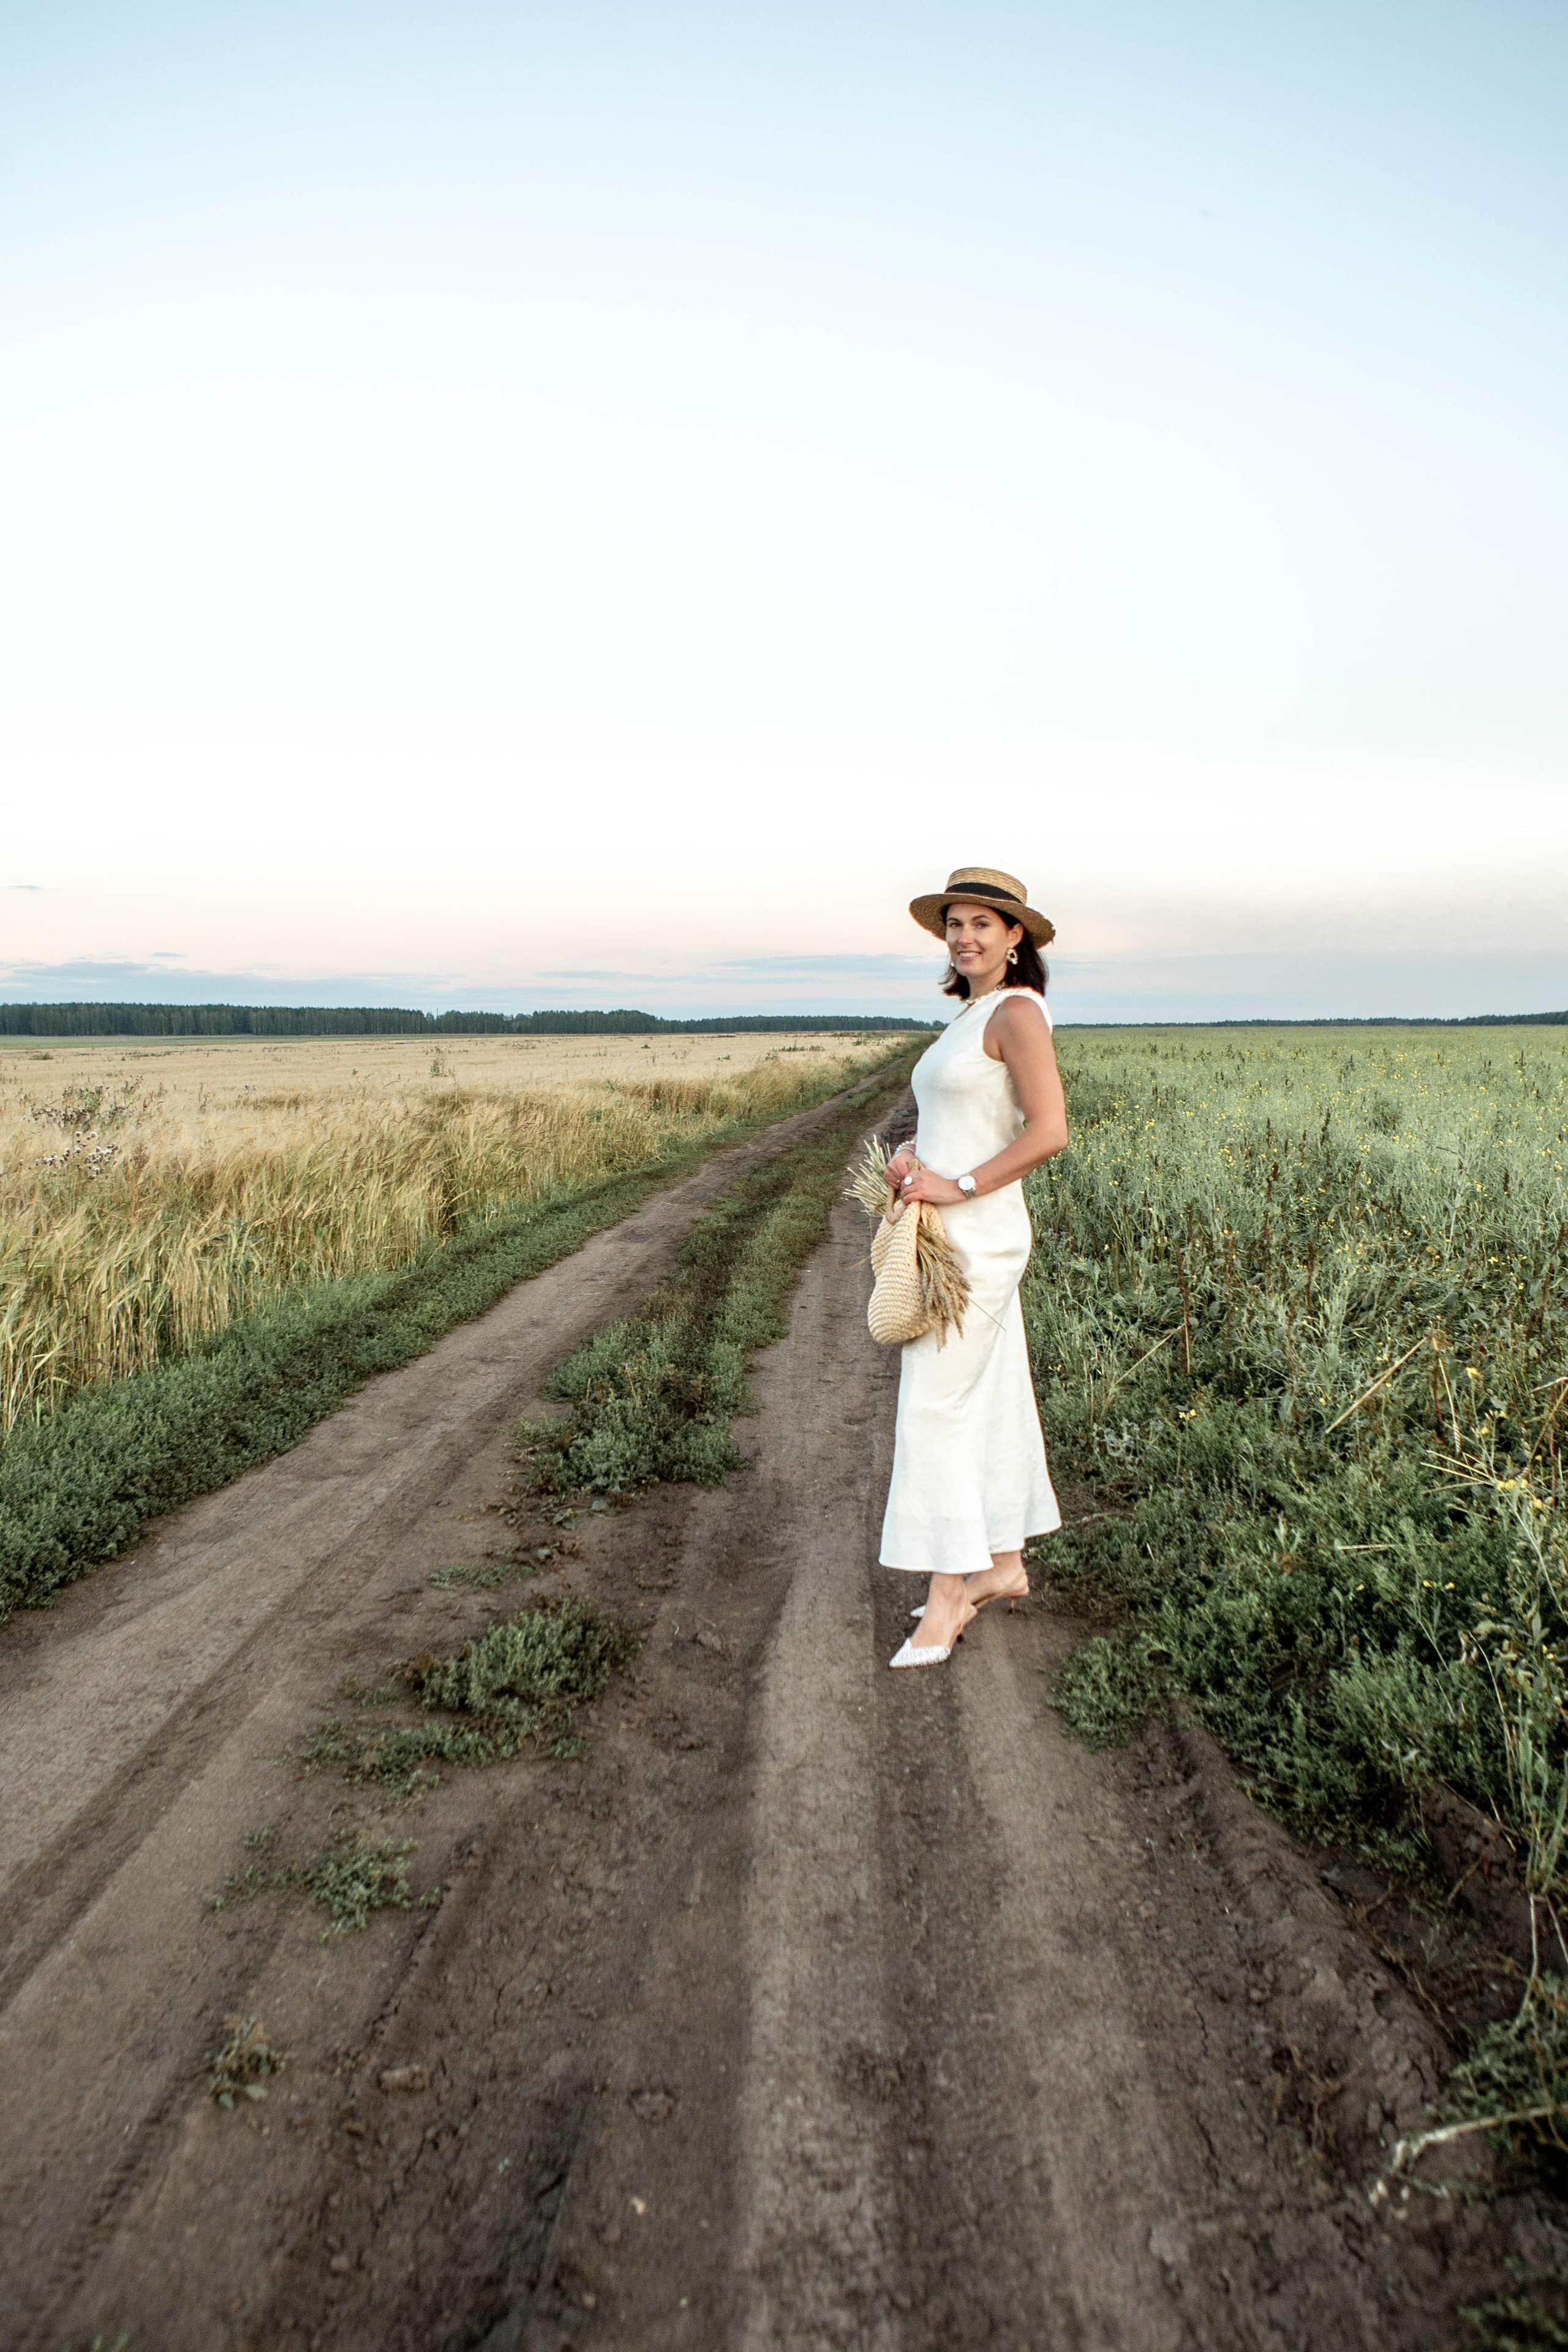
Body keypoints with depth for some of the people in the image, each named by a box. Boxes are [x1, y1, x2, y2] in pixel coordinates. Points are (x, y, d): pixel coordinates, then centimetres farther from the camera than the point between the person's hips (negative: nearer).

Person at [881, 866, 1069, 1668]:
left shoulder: (1017, 1011, -12)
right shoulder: (971, 1017, 15)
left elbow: (1048, 1132, -21)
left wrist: (958, 1187, -19)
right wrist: (908, 1159, 2)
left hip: (977, 1237, -9)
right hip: (953, 1238, 9)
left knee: (938, 1407, -7)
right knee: (988, 1399, 15)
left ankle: (946, 1598, 1)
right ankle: (1003, 1564, 26)